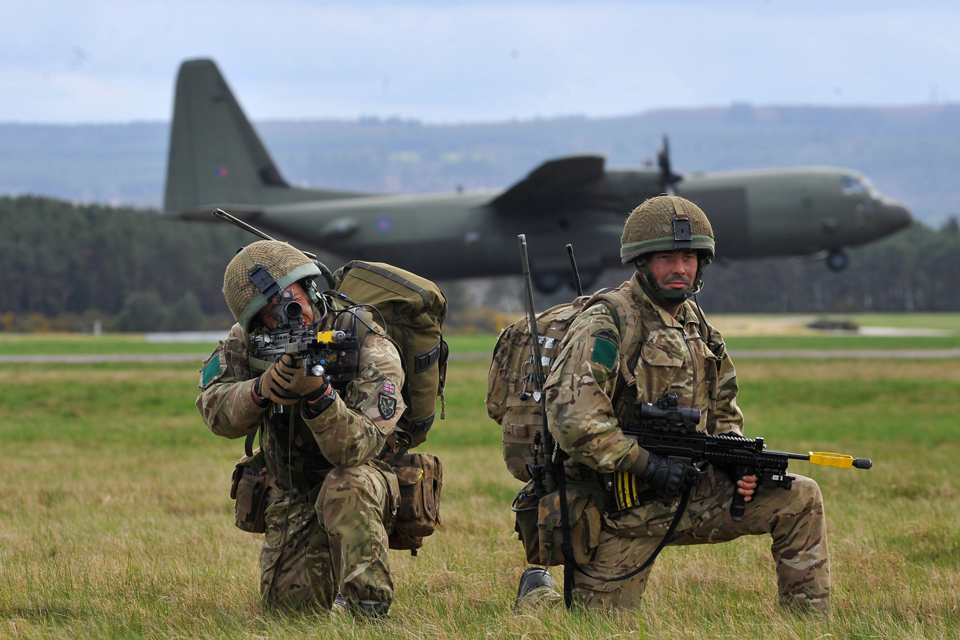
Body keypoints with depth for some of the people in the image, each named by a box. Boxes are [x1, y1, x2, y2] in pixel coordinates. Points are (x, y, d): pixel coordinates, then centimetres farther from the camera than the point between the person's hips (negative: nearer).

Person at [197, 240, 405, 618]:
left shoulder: (370, 349, -24)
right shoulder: (248, 342, -10)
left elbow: (359, 447, -34)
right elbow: (217, 414, -21)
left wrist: (318, 392, -51)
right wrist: (261, 389, -42)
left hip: (368, 481, -5)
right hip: (292, 495, 5)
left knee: (345, 486, -38)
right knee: (290, 597, -8)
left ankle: (364, 602, -26)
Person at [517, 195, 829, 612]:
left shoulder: (697, 327, 10)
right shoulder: (605, 327, -16)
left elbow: (722, 410, 22)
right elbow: (572, 417, -25)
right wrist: (647, 465, -25)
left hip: (688, 492, 7)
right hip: (622, 510, -7)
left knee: (800, 499, -2)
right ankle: (538, 592, 27)